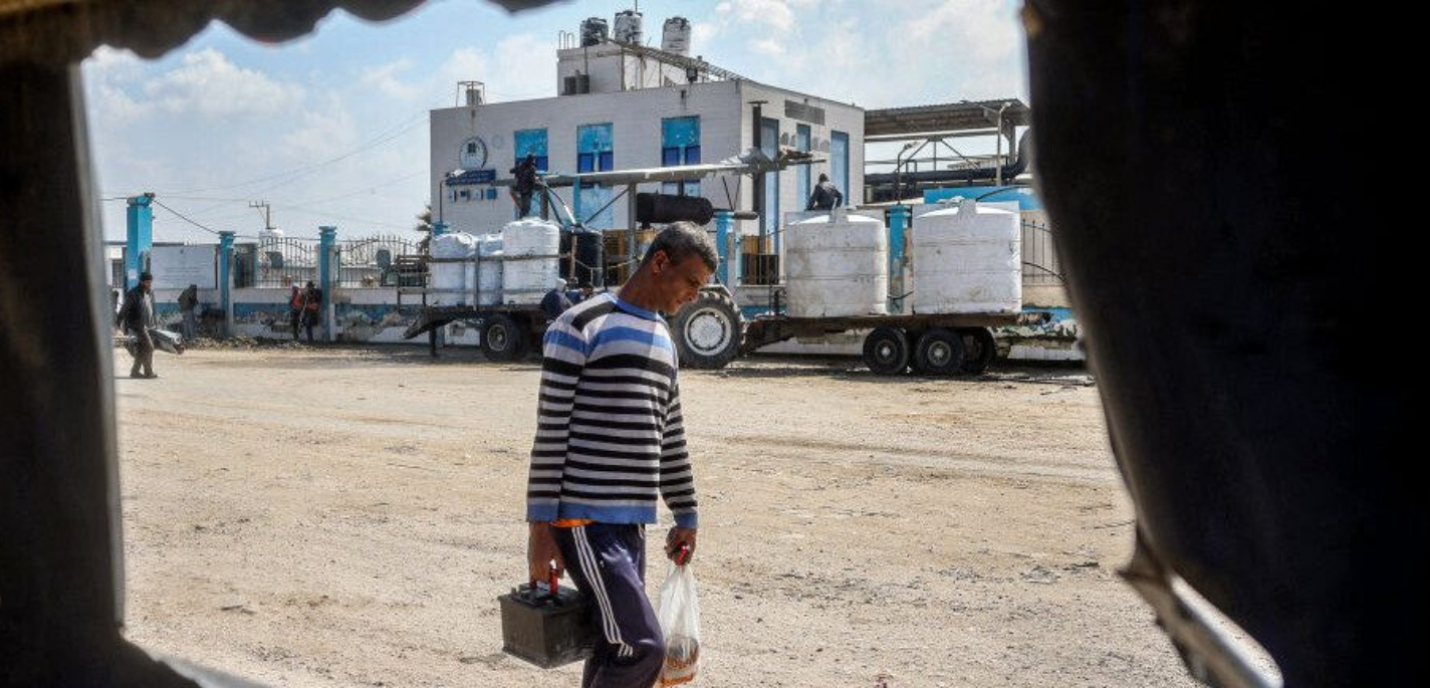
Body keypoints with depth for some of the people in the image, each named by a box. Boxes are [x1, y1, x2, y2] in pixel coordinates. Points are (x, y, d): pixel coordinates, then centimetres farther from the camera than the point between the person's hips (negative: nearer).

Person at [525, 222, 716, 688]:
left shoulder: (663, 340, 17)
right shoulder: (581, 326, -8)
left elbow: (670, 438, 22)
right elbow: (550, 431, -10)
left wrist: (686, 515, 23)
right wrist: (540, 526, -12)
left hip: (632, 522, 8)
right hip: (583, 521, -8)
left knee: (614, 649, 9)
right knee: (643, 649, -12)